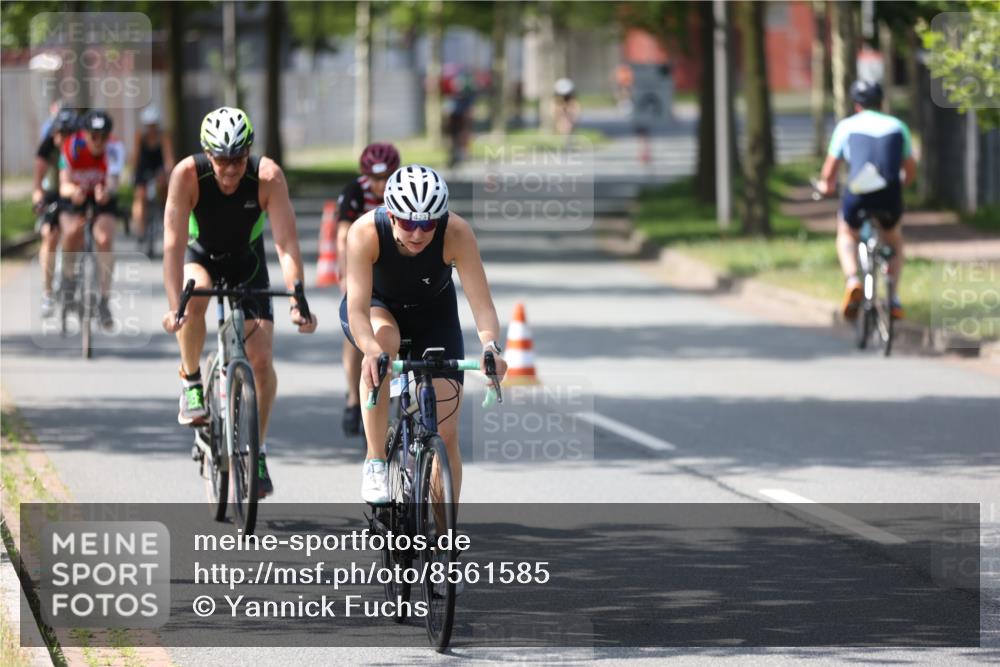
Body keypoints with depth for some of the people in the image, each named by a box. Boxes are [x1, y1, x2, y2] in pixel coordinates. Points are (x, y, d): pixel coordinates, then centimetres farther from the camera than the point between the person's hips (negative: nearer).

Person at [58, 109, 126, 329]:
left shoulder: (114, 148, -29)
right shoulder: (71, 146, -28)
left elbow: (113, 183, -42)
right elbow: (64, 185, -31)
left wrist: (106, 192, -65)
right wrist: (72, 190, -55)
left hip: (102, 195, 0)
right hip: (74, 194, 0)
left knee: (104, 240, -20)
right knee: (73, 232, -28)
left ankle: (104, 301, -10)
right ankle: (68, 275, 1)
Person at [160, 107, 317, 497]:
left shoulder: (268, 177, -29)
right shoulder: (187, 175, -30)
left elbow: (286, 242, -33)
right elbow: (174, 242, -34)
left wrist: (297, 302, -44)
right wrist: (174, 306, -45)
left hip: (247, 263, 1)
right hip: (201, 257, -1)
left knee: (261, 360, -10)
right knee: (195, 297, -37)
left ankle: (256, 449, 10)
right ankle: (191, 382, -13)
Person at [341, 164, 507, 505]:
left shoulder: (457, 234, -32)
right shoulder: (365, 232, -34)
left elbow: (482, 305, -35)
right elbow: (357, 311, -40)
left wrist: (491, 346, -55)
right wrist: (371, 351, -61)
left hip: (433, 314, 2)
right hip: (377, 307, -1)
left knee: (445, 435, -7)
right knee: (384, 340, -39)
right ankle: (375, 463, -26)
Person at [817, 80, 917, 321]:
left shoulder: (846, 126, 6)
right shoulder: (897, 126, 11)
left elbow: (829, 170, 7)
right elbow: (911, 171, 15)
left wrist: (826, 185, 30)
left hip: (857, 195, -2)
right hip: (890, 197, 2)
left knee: (846, 235, 30)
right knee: (894, 241, 32)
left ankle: (852, 279, 3)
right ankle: (893, 297, 20)